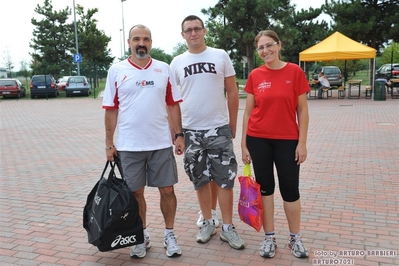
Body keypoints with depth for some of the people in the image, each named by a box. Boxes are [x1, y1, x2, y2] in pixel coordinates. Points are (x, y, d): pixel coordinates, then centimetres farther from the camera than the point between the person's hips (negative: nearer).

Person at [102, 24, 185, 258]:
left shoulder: (164, 69, 4)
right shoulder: (116, 71, 0)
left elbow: (173, 105, 5)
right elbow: (111, 110, 1)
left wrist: (179, 135, 0)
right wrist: (109, 143, -1)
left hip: (161, 143, 1)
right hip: (129, 146, 0)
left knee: (167, 190, 7)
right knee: (136, 192, 10)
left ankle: (170, 235, 25)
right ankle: (142, 237, 29)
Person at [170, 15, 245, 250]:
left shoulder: (220, 56, 2)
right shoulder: (177, 62, 5)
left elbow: (233, 92, 4)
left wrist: (233, 125, 2)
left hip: (219, 129, -1)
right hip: (191, 131, 2)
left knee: (225, 179, 2)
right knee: (200, 180, 11)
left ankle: (227, 227, 15)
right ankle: (208, 223, 26)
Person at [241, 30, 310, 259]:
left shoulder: (295, 72, -3)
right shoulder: (255, 76, 1)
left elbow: (302, 110, -1)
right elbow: (248, 112, 4)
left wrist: (302, 142, -6)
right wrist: (244, 143, 1)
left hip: (287, 140, -1)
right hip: (258, 140, 2)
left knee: (290, 189, 6)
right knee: (265, 187, 10)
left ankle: (295, 238, 25)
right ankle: (270, 237, 24)